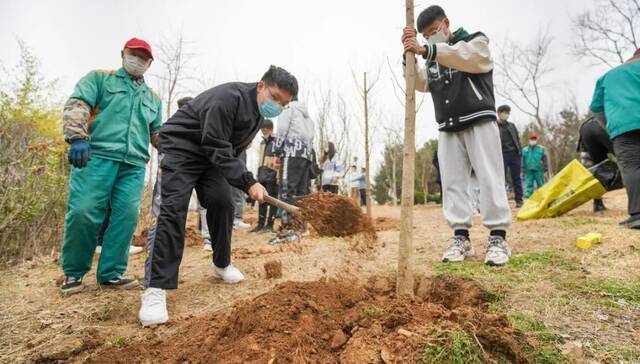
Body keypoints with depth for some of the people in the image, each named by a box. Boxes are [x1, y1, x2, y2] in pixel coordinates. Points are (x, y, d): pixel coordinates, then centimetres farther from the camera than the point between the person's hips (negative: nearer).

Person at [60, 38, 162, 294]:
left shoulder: (153, 98, 26)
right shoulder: (100, 78, 13)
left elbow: (158, 133, 30)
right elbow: (76, 105, -2)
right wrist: (77, 138, -19)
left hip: (134, 164, 4)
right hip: (96, 155, -4)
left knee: (127, 215, -5)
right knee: (83, 211, -9)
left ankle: (111, 273, 6)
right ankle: (73, 272, 10)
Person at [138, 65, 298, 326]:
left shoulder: (258, 113, 2)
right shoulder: (229, 97, -27)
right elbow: (217, 148, -30)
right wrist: (248, 182, -33)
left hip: (213, 155, 8)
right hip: (181, 148, -8)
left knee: (222, 204, -2)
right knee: (173, 210, -17)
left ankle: (222, 265, 18)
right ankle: (155, 288, -17)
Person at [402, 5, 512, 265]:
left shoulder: (476, 41, 6)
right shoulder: (433, 58, 20)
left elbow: (465, 57, -19)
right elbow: (420, 84, 4)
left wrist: (425, 50, -28)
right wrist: (411, 54, -11)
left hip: (479, 121, -5)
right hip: (448, 129, 5)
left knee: (489, 178, -8)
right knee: (452, 182, -1)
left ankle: (498, 237, -5)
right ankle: (461, 237, 3)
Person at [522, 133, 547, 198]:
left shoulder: (541, 149, 7)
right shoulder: (525, 150, 8)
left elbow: (544, 159, 7)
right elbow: (523, 161, 10)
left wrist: (544, 168, 0)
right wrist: (523, 170, 5)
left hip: (538, 170, 0)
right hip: (529, 170, 1)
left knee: (540, 184, 4)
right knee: (529, 184, 1)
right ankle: (528, 197, 3)